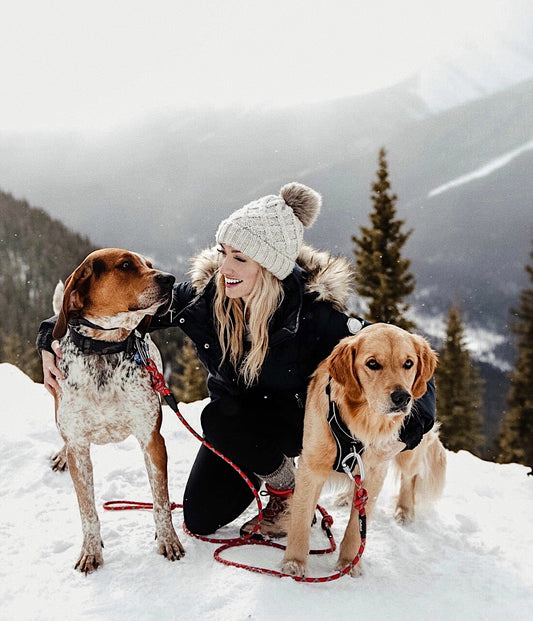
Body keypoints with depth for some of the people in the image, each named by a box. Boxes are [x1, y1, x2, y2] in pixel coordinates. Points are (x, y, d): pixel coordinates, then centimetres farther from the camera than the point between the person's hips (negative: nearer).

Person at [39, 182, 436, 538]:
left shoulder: (314, 312, -31)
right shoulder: (205, 291, -20)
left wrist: (408, 425, -43)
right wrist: (55, 338, -21)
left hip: (302, 418, -4)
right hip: (239, 420, 5)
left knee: (220, 420, -33)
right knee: (200, 520, 5)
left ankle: (288, 492, -5)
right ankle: (270, 460, 28)